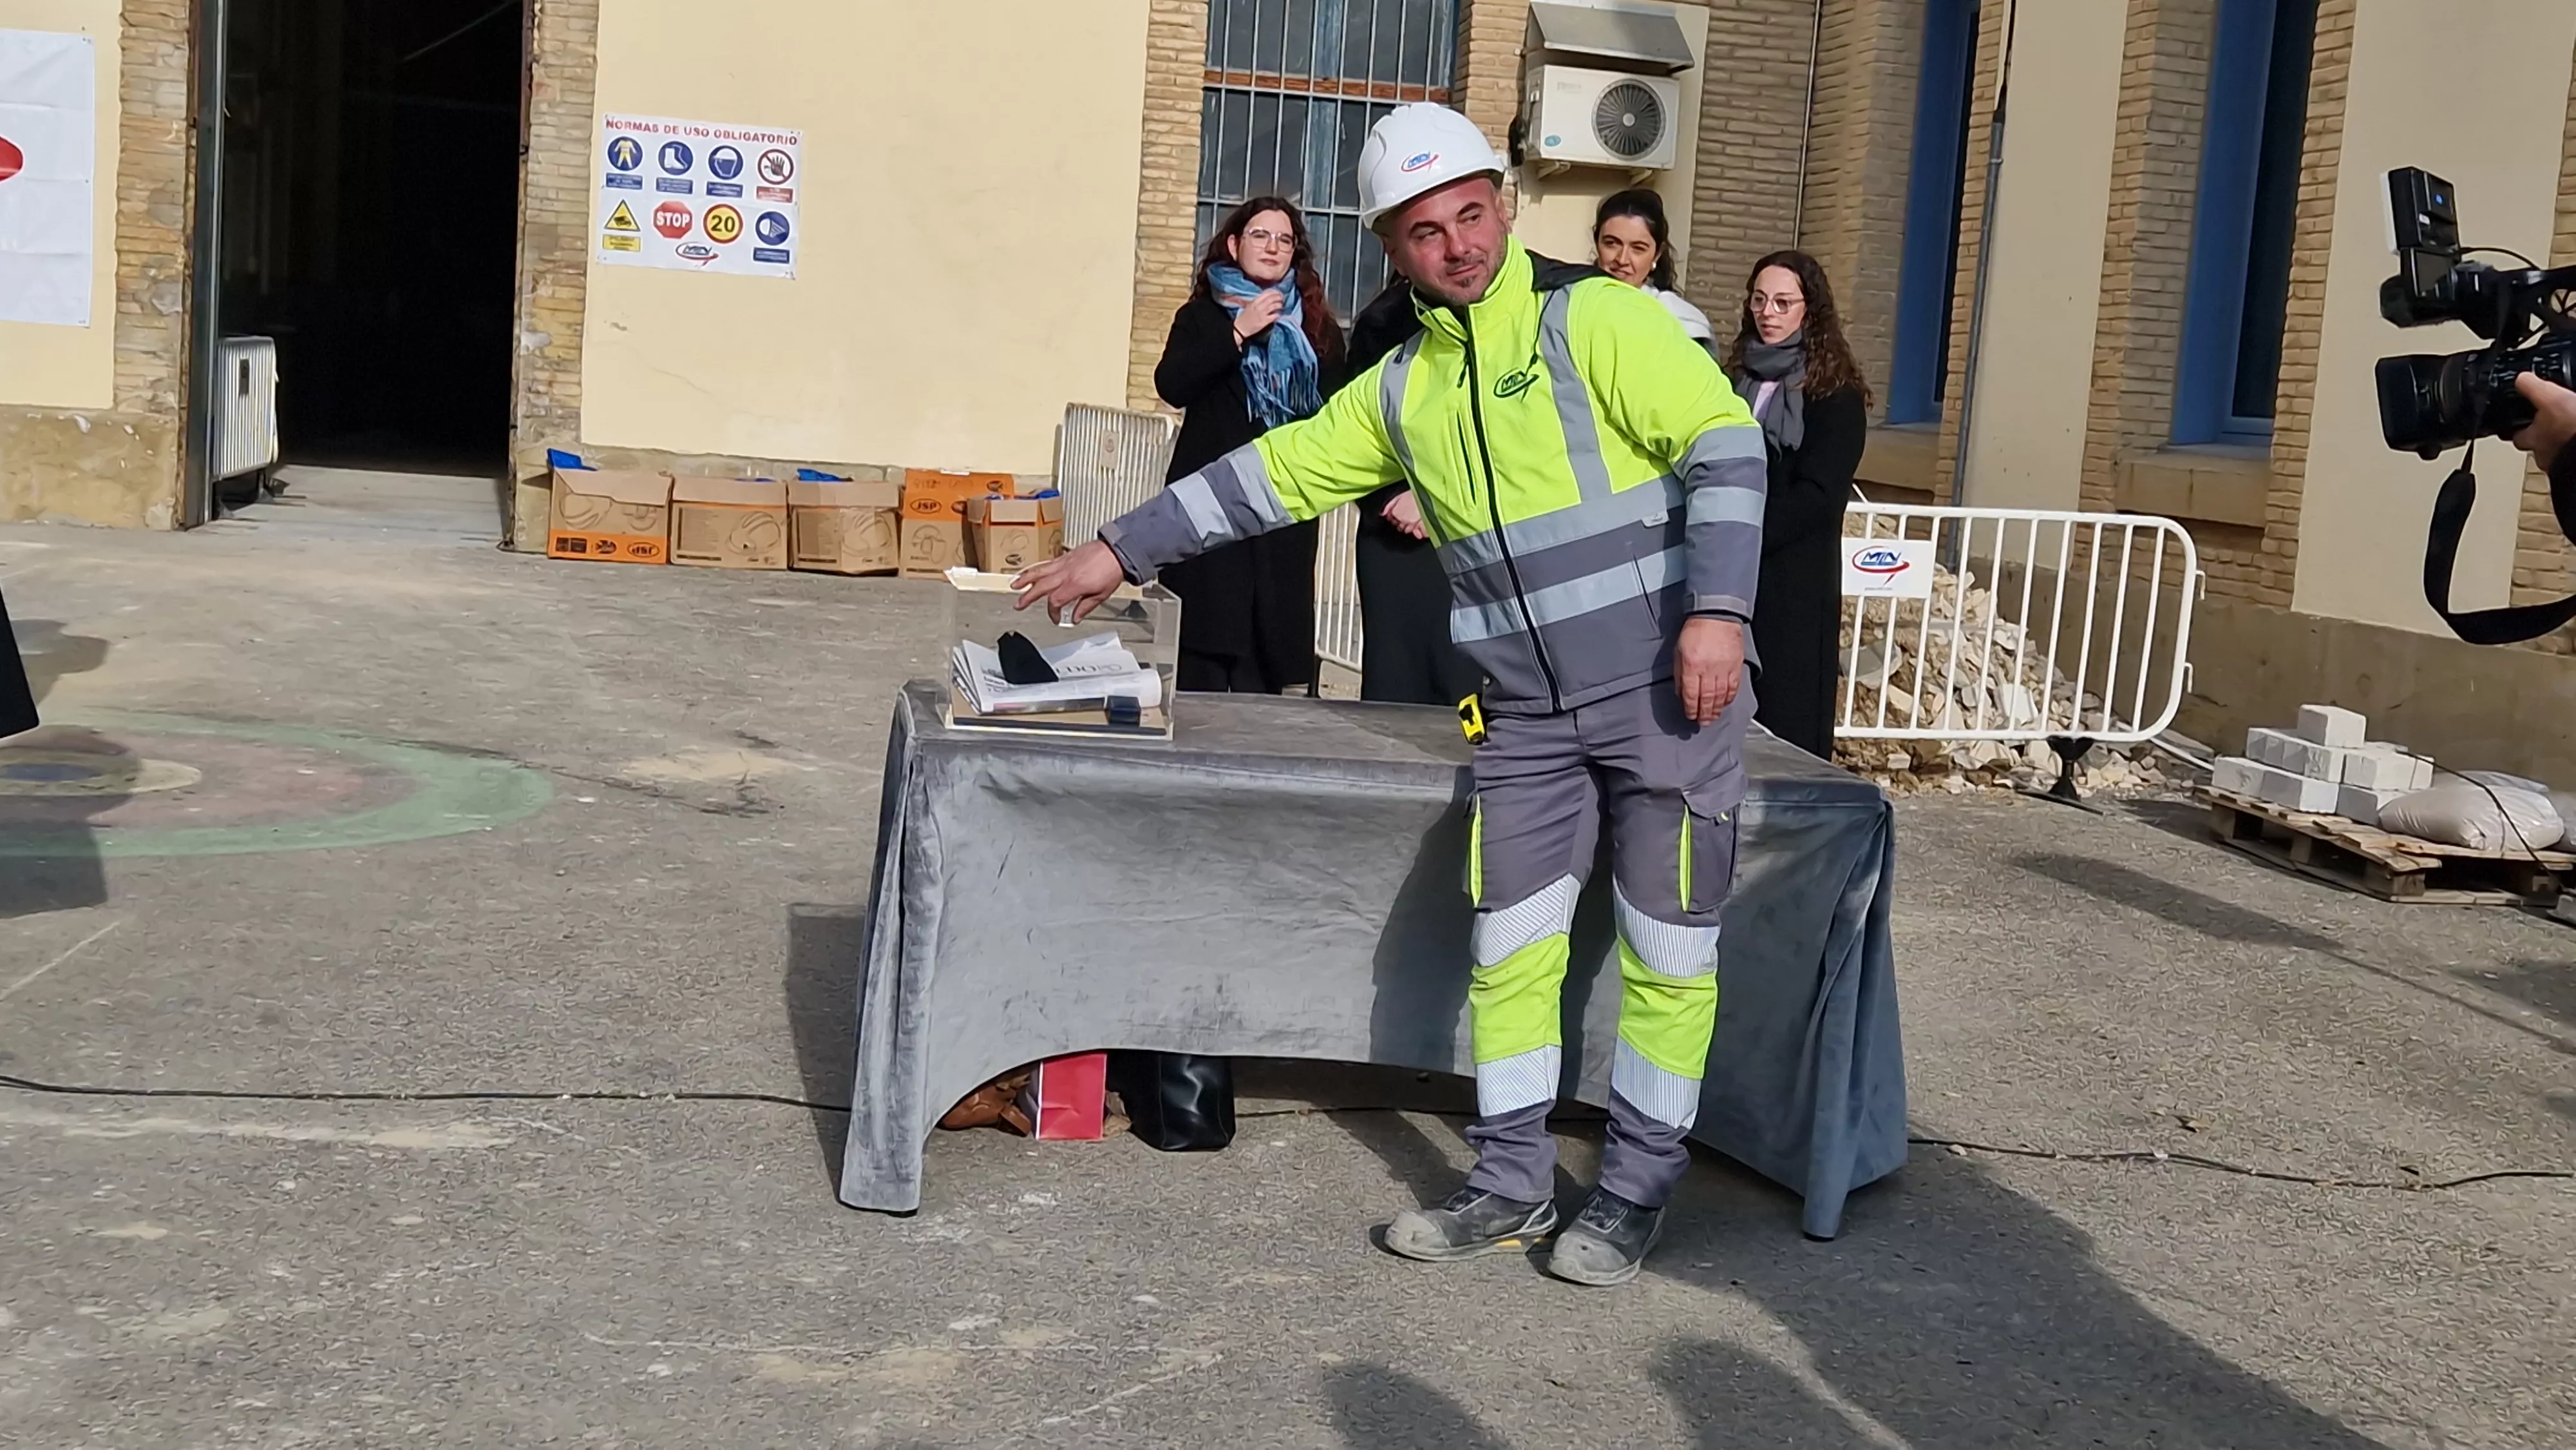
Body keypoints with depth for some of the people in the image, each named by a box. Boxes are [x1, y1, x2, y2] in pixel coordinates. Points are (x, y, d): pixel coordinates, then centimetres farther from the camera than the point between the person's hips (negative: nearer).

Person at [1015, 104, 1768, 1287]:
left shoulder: (1594, 320, -8)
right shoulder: (1401, 388, 10)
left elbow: (1724, 444, -13)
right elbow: (1273, 474, 16)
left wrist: (1716, 610, -22)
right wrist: (1121, 550, 15)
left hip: (1670, 692, -5)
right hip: (1531, 714, 5)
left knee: (1666, 955, 2)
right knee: (1510, 951, 5)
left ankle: (1634, 1196, 17)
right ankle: (1510, 1186, 21)